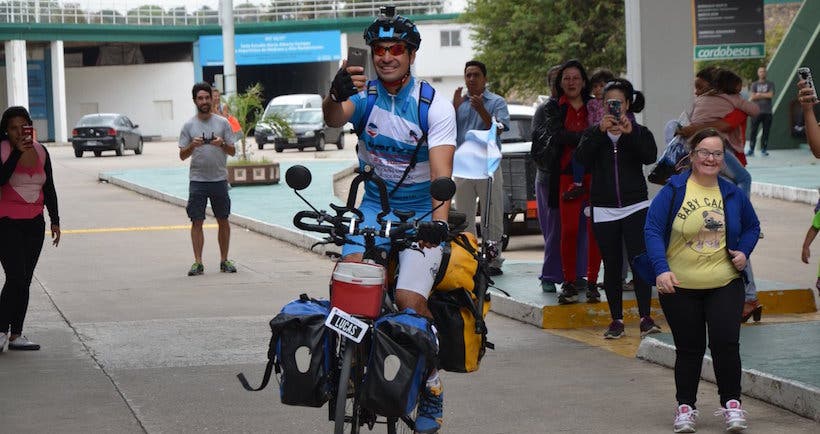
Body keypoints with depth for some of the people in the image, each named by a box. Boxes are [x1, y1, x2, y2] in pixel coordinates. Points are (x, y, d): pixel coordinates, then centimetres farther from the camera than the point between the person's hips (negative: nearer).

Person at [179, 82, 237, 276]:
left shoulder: (223, 123, 4)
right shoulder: (189, 126, 3)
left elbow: (232, 151, 4)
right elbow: (182, 155, 3)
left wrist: (222, 144, -16)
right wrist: (193, 146, -16)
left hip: (219, 180, 1)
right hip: (197, 180, -1)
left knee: (223, 221, 6)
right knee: (197, 222, -2)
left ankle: (224, 260, 15)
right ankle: (198, 262, 0)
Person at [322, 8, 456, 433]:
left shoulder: (436, 106, -11)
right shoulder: (363, 92, -4)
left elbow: (441, 170, -23)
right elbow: (335, 118, -26)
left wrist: (439, 220, -40)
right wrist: (336, 95, -49)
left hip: (422, 212, -2)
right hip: (374, 207, 2)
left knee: (409, 298, -21)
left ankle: (431, 386, 0)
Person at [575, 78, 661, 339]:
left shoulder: (639, 133, 6)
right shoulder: (593, 134, 9)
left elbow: (650, 157, -15)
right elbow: (582, 158, -11)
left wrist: (630, 132, -29)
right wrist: (600, 131, -23)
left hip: (636, 206, -1)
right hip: (604, 210, 2)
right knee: (612, 266, 4)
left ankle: (645, 318, -12)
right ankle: (616, 320, 10)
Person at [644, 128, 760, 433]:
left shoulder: (733, 194, 4)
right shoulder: (673, 190, -7)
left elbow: (752, 226, 20)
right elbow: (653, 230, -10)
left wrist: (744, 251, 0)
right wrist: (661, 269, -22)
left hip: (725, 285, 2)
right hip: (679, 287, -2)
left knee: (726, 343, -7)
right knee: (688, 349, 6)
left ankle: (731, 403, 6)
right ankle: (685, 407, 20)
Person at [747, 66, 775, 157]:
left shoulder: (770, 84, 9)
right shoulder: (754, 84, 10)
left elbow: (771, 95, -7)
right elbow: (752, 97, -4)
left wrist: (759, 94, -4)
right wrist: (765, 95, -8)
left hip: (767, 112, 0)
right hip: (756, 111, 0)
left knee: (766, 132, 1)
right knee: (753, 131, -4)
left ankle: (764, 150, 7)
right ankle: (751, 150, -2)